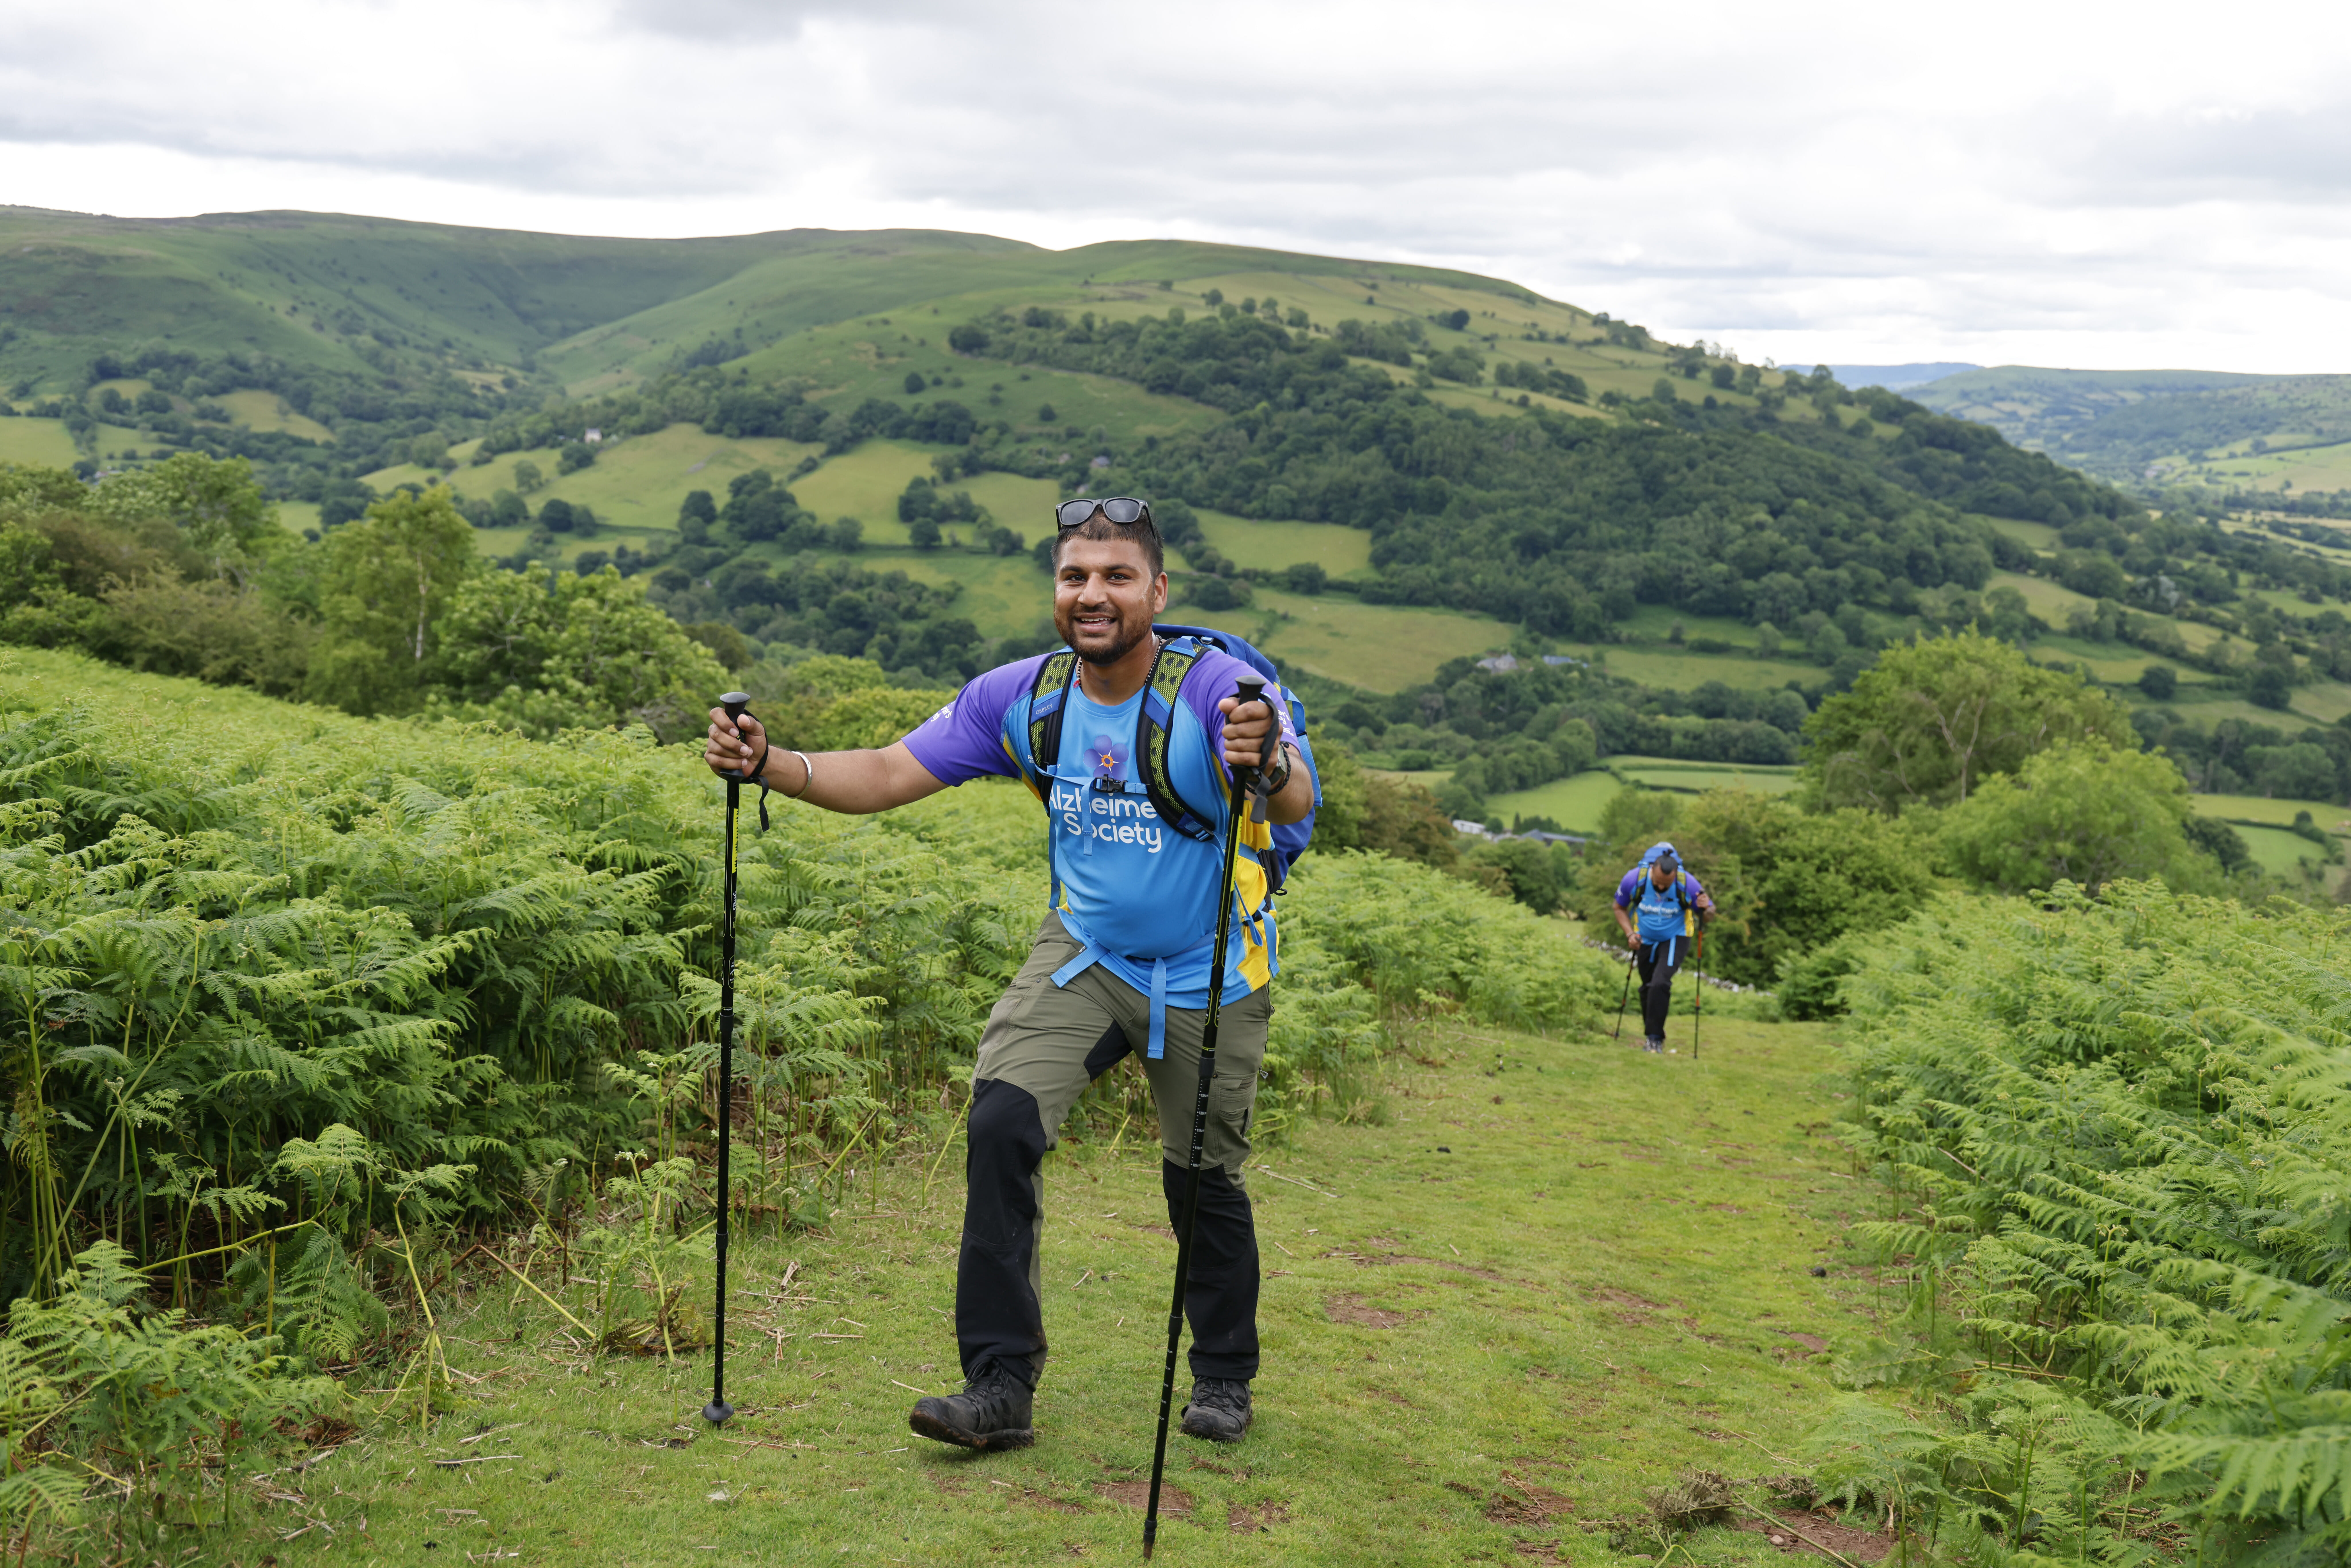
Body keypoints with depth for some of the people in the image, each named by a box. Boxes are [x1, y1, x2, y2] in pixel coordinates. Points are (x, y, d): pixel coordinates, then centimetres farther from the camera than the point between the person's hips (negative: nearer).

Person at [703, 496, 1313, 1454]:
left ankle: (1224, 1378, 32)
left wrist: (1269, 767, -62)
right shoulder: (1022, 697, -8)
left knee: (1203, 1177, 6)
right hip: (1085, 953, 3)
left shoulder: (1216, 689, -22)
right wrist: (766, 765, -22)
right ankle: (1000, 1384, -9)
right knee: (1001, 1123, -17)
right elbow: (887, 776, -6)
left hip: (1209, 976, -3)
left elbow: (1296, 803, -38)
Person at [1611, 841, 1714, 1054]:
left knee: (1660, 983, -22)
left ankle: (1655, 1037, -12)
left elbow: (1709, 916, -10)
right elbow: (1619, 908, -2)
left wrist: (1707, 910, -34)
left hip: (1675, 939, -3)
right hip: (1645, 940, 3)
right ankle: (1649, 1033, 34)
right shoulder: (1634, 879, -22)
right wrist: (1630, 934, -15)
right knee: (1648, 987, 12)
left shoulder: (1688, 884, -25)